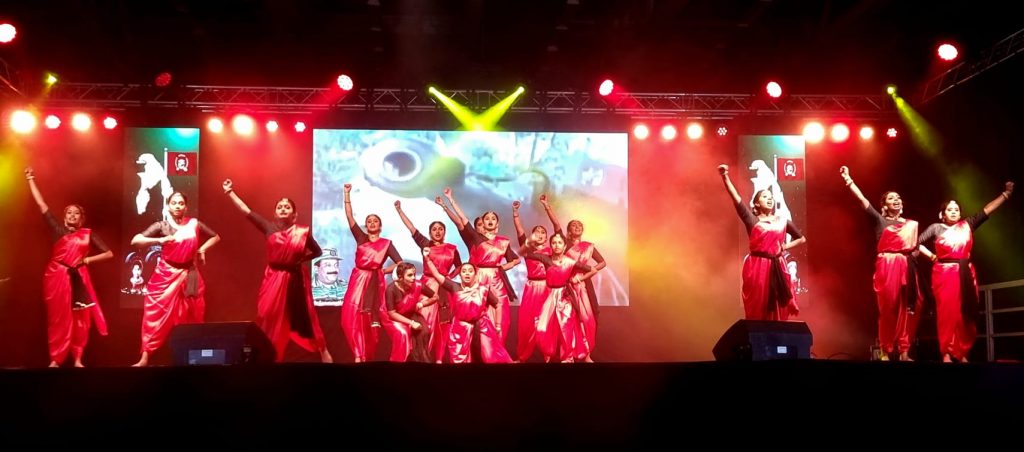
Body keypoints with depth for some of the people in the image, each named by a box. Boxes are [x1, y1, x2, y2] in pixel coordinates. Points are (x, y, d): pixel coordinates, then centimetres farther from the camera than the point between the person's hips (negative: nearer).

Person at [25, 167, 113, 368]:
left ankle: (78, 359, 7)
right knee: (58, 318, 1)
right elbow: (41, 204, 5)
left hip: (78, 278, 1)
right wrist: (30, 179, 5)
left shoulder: (88, 234, 7)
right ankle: (55, 359, 5)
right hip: (57, 277, -1)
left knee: (80, 319, 1)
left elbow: (109, 253, 8)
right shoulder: (58, 230, 5)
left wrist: (87, 260, -3)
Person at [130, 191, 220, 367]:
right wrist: (159, 240, -26)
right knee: (156, 315, -8)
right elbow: (135, 240, -13)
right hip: (166, 275, -3)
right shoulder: (162, 226, -3)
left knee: (191, 318, 8)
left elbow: (215, 237, 19)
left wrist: (202, 249, 4)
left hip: (189, 276, 3)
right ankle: (145, 358, -8)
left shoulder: (194, 224, 3)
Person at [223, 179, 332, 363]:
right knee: (269, 317, 2)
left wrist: (302, 258, -4)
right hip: (274, 278, 1)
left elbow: (317, 251, 10)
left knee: (305, 315, 5)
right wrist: (229, 192, 3)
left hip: (296, 279, -1)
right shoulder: (269, 228, 0)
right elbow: (246, 210, 2)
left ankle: (323, 351, 17)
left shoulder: (303, 231, -2)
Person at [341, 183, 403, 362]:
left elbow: (400, 263, 6)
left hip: (375, 282, -1)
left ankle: (367, 355, 8)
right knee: (352, 317, -10)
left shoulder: (386, 243, 8)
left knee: (370, 320, -1)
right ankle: (359, 355, -4)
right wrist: (347, 193, 0)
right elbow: (349, 217, 4)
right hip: (358, 281, 1)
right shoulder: (360, 238, 11)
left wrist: (384, 270, 0)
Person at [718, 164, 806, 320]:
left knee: (777, 311, 3)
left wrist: (785, 246, 8)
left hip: (777, 267, 3)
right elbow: (736, 198, -12)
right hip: (757, 267, -3)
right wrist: (725, 177, -25)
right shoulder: (752, 220, 2)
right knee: (757, 310, 1)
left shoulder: (783, 222, 12)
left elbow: (802, 239, 24)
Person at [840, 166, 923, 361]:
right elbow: (861, 199, -3)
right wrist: (848, 179, -10)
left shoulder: (912, 224, 17)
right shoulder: (879, 220, 6)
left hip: (907, 268, 3)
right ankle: (885, 352, 2)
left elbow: (916, 248, 20)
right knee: (887, 308, -4)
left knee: (907, 309, -2)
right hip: (886, 267, -3)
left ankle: (904, 352, 3)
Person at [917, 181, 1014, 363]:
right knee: (947, 312, -8)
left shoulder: (967, 225, 12)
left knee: (966, 313, 1)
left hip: (966, 273, 3)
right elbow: (917, 242, 7)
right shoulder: (936, 228, 6)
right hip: (944, 273, -3)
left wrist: (1006, 194, 5)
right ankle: (946, 354, -8)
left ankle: (962, 353, 6)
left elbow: (987, 210, 9)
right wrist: (932, 256, 1)